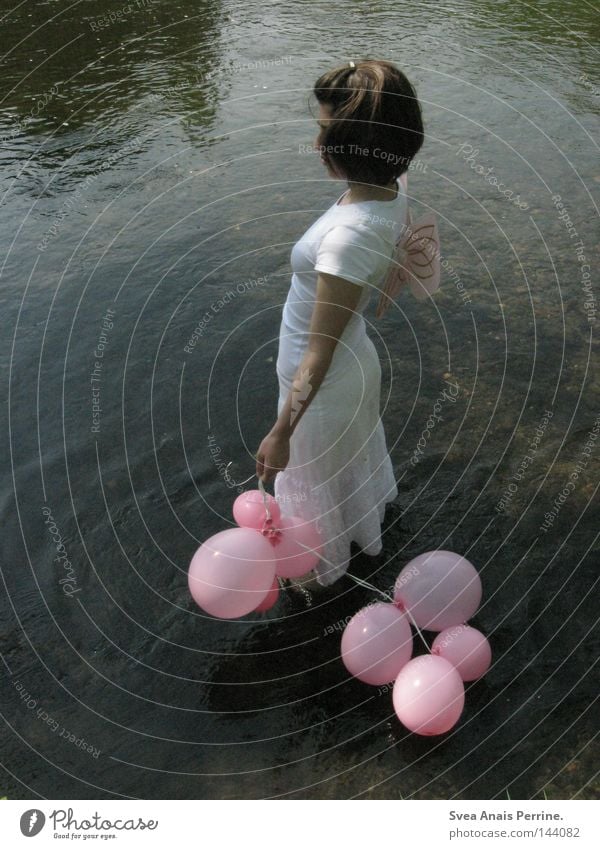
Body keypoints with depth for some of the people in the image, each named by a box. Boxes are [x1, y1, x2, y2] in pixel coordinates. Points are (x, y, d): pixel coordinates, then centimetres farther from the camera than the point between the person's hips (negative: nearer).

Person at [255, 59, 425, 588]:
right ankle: (366, 532, 67)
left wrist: (281, 434, -28)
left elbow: (318, 355, -34)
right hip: (357, 362, 9)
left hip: (323, 384, -9)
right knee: (355, 459, 35)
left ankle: (322, 568, 54)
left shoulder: (348, 236, -39)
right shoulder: (394, 187, -14)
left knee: (314, 482, 22)